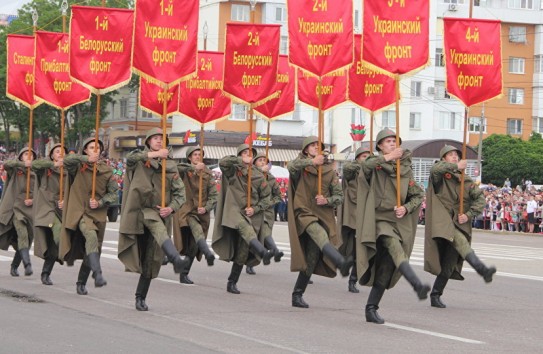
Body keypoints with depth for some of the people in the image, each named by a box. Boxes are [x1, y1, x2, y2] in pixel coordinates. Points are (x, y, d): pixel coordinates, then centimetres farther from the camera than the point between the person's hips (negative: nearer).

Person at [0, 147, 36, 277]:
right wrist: (23, 164, -26)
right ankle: (27, 264, -35)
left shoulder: (34, 175, 17)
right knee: (22, 234, -24)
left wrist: (32, 200, -3)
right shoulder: (14, 171, 6)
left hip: (29, 210, 5)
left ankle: (14, 267, 20)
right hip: (15, 207, -5)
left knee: (25, 240, 4)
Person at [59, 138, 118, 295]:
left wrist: (99, 202, -9)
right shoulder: (78, 167, 0)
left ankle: (81, 283, 27)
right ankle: (98, 275, -40)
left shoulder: (106, 170, 8)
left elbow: (113, 193, 7)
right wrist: (86, 159, -30)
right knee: (91, 236, -31)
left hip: (98, 214, 4)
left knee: (92, 249, 9)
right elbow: (67, 160, -22)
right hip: (80, 212, -4)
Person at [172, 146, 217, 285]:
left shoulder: (208, 174, 10)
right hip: (186, 211, -3)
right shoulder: (184, 171, 3)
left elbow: (213, 196, 8)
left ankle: (184, 274, 16)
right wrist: (194, 167, -32)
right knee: (196, 229, -34)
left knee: (193, 246, 4)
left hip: (201, 212, 4)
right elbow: (175, 168, -21)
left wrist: (206, 208, -11)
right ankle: (208, 253, -55)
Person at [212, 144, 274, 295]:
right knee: (244, 228, -36)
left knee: (242, 252, 3)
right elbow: (223, 162, -15)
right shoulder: (233, 171, 5)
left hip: (252, 215, 3)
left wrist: (255, 209, -3)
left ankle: (232, 283, 16)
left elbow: (266, 198, 13)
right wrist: (241, 161, -18)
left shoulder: (259, 177, 10)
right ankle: (263, 253, -60)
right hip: (234, 211, -3)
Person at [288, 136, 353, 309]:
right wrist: (312, 161, -32)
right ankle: (341, 262, -57)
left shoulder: (330, 170, 12)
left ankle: (298, 295, 14)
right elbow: (292, 166, -20)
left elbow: (339, 195, 11)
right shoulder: (301, 165, 6)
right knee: (320, 234, -34)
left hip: (323, 215, 4)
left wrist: (327, 200, -9)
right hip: (303, 213, -4)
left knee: (311, 259, 3)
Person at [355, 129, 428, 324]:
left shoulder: (406, 169, 13)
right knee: (395, 247, -31)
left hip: (398, 221, 5)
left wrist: (406, 208, -3)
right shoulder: (375, 165, 2)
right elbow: (366, 165, -23)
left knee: (386, 268, 5)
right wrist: (387, 157, -20)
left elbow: (418, 195, 15)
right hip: (378, 219, -5)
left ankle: (371, 309, 13)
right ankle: (418, 285, -48)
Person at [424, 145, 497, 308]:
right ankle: (482, 269, -49)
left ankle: (435, 296, 13)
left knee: (449, 263, 2)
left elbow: (480, 198, 11)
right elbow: (435, 170, -20)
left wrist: (469, 214, -4)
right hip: (441, 220, -5)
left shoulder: (466, 180, 18)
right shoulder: (440, 174, 5)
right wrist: (455, 167, -17)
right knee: (459, 240, -33)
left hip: (458, 222, 5)